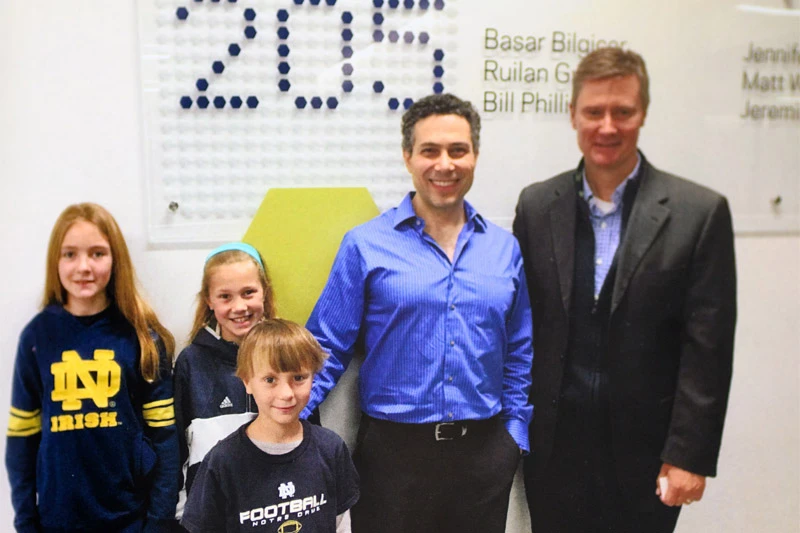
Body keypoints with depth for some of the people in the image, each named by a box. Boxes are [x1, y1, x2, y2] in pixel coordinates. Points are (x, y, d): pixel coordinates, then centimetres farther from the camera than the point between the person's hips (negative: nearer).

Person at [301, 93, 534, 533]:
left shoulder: (504, 248, 5)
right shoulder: (366, 245, -5)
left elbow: (518, 354, 10)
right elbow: (327, 347, -5)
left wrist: (515, 430, 6)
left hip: (485, 449, 3)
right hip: (393, 449, -3)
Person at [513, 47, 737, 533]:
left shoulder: (699, 212, -7)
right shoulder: (537, 205, 1)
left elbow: (708, 350, -7)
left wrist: (690, 456, -9)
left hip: (644, 451, -2)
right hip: (552, 448, 2)